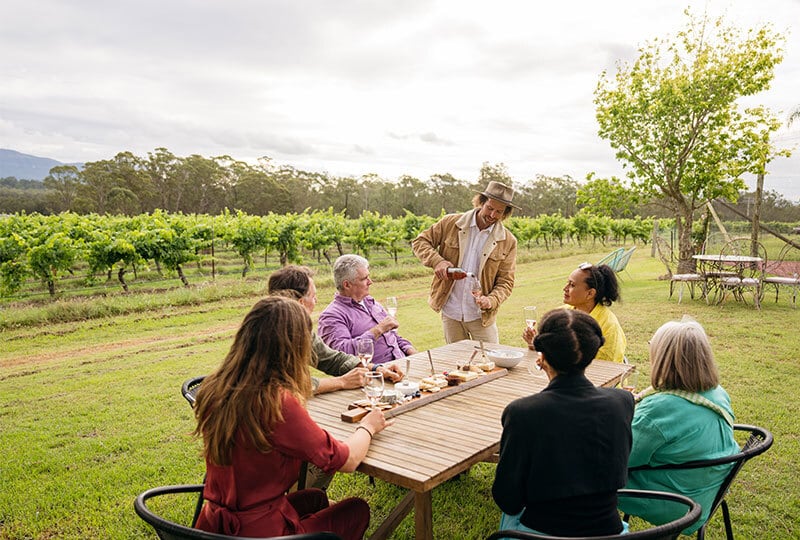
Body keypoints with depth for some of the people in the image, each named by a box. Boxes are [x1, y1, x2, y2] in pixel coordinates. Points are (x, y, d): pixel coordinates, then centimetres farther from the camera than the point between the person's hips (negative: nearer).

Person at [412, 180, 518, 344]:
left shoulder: (508, 241, -3)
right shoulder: (450, 223, -3)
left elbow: (505, 282, -1)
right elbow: (420, 241, 2)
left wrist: (491, 300, -20)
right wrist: (437, 261, -16)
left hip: (481, 315, -1)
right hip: (450, 313, 1)